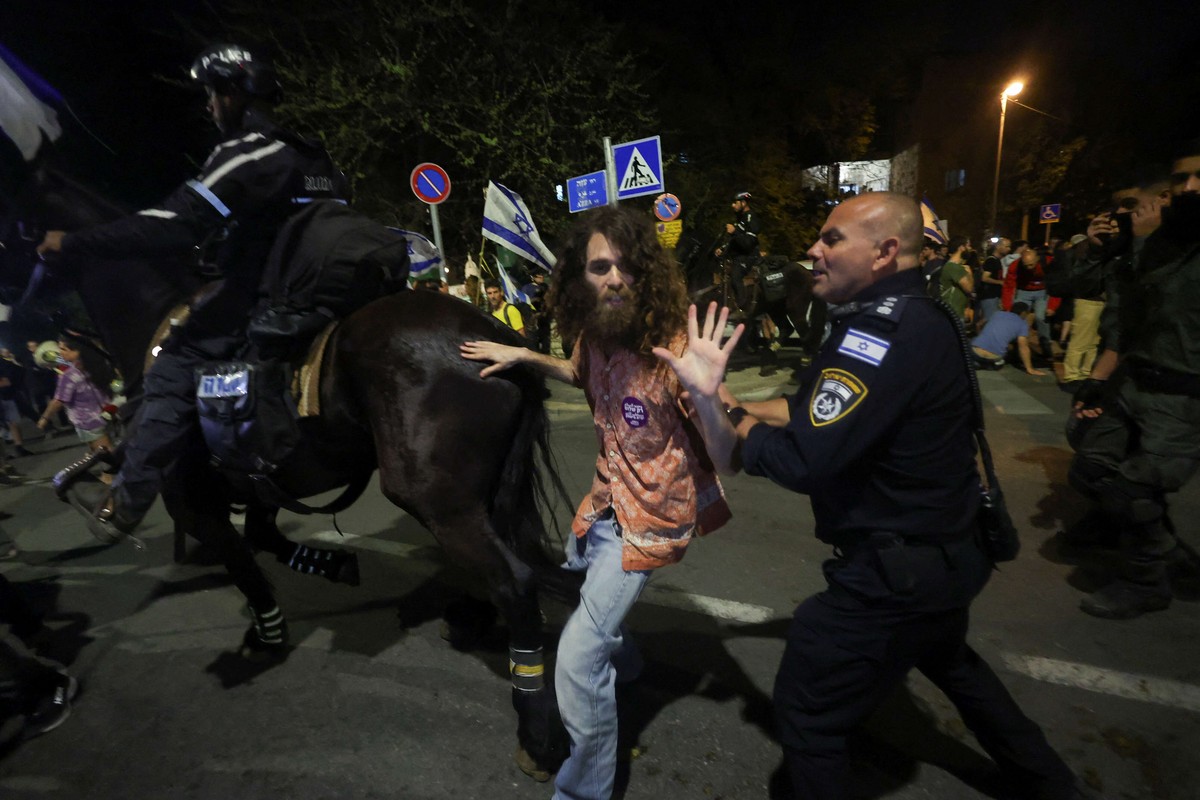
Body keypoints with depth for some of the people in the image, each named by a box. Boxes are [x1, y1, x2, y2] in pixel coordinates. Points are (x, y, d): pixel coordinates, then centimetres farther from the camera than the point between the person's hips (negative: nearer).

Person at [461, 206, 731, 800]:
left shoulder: (670, 346, -26)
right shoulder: (595, 336, -6)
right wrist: (523, 357, 4)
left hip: (651, 514, -8)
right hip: (607, 499, 8)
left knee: (577, 659, -9)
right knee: (576, 589, 31)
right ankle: (622, 662, 64)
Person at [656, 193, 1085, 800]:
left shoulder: (890, 333, -28)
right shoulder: (895, 318, 5)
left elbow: (805, 461, -30)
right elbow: (813, 408, 9)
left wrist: (724, 411, -15)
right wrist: (736, 408, -4)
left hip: (897, 571, -10)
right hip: (940, 551, 10)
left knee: (805, 704, 6)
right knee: (950, 663, 35)